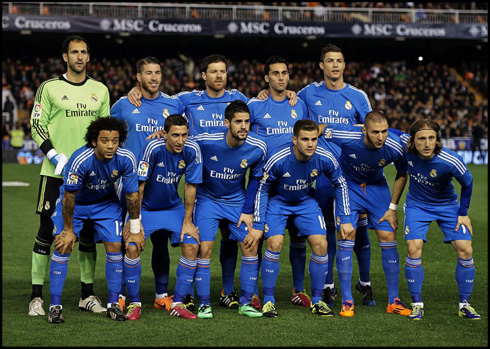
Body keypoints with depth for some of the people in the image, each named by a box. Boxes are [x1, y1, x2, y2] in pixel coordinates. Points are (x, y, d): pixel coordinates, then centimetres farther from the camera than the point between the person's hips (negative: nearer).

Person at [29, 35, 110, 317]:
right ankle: (37, 296, 2)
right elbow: (37, 126, -2)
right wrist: (55, 156, -13)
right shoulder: (50, 88, 0)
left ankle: (88, 294, 17)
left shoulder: (100, 90, 11)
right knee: (47, 231, -4)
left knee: (88, 232, 7)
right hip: (55, 172, -3)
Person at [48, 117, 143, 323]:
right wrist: (68, 230, -14)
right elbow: (69, 196, -22)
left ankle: (113, 304, 5)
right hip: (75, 202, -2)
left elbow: (132, 195, -11)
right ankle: (55, 306, -3)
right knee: (63, 247, -12)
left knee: (115, 246, -8)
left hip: (106, 202, 3)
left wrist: (135, 230, -4)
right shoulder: (80, 160, -35)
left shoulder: (126, 159, -25)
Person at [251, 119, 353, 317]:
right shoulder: (277, 160, -30)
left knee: (320, 244, -11)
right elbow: (262, 190, -15)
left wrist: (345, 219, -3)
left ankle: (316, 301, 4)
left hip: (306, 202, 3)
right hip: (277, 202, -3)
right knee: (275, 244, -20)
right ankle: (268, 301, -6)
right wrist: (257, 224, -15)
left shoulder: (324, 159, -22)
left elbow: (340, 184, -2)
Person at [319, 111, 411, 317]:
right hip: (347, 184, -2)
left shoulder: (394, 147, -25)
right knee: (346, 239, -12)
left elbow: (402, 175, -4)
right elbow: (318, 129, -12)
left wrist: (392, 208, -3)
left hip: (377, 187, 2)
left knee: (389, 239, -4)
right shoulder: (347, 136, -32)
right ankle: (347, 302, -3)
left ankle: (393, 301, 6)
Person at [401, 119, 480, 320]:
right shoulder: (405, 147, -23)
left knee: (465, 250, -11)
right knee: (414, 248, -18)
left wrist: (463, 213, -3)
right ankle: (417, 304, -5)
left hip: (447, 206, -1)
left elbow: (467, 183, -9)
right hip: (417, 205, 1)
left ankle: (464, 305, 5)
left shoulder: (451, 161, -29)